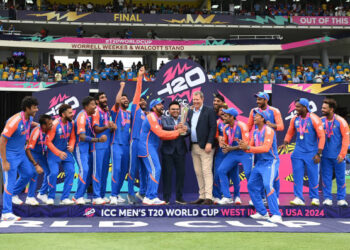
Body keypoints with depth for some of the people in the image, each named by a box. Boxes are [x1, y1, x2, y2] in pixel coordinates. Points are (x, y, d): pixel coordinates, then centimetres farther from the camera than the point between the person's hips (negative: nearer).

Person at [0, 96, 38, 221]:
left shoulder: (29, 118, -1)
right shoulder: (14, 121, -26)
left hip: (21, 153, 8)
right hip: (10, 155, -8)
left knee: (28, 173, 16)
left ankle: (12, 193, 36)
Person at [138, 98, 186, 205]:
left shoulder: (157, 118, 20)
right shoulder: (151, 117, -12)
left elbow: (161, 136, 13)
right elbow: (161, 133, -21)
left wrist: (178, 131, 2)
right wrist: (177, 132, -14)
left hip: (152, 148, 10)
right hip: (147, 148, -10)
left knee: (153, 172, 9)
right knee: (155, 170, -16)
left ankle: (148, 198, 12)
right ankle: (152, 197, -15)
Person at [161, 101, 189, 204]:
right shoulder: (165, 119, 5)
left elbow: (188, 131, -5)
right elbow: (165, 127, -16)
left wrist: (185, 130, -28)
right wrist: (175, 127, -34)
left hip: (180, 150, 3)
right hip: (168, 150, -2)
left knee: (181, 173, 4)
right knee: (167, 173, 0)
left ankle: (179, 197, 15)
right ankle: (166, 198, 8)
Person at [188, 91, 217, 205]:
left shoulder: (209, 111, -3)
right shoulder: (190, 112, 17)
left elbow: (213, 128, -9)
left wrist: (209, 143, -16)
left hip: (205, 146, -6)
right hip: (194, 147, 7)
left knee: (207, 172, -9)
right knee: (198, 173, 8)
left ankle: (208, 197, -10)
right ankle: (202, 196, 13)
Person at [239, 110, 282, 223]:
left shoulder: (268, 130, -12)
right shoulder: (255, 132, 13)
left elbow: (266, 148, -22)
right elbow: (251, 147, 14)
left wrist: (248, 147, -25)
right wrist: (244, 146, -9)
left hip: (269, 163, -9)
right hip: (258, 163, 9)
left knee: (268, 185, -23)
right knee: (252, 185, 8)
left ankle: (276, 215, -22)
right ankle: (262, 213, 18)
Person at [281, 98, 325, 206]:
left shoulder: (314, 119, -12)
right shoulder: (295, 119, 2)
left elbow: (321, 136, -10)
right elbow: (290, 133, 14)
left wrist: (319, 154, -13)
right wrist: (285, 143, -5)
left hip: (311, 153, -4)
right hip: (298, 152, 4)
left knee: (313, 176, 3)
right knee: (297, 175, -1)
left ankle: (315, 198, 17)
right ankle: (298, 198, 4)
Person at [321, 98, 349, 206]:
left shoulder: (340, 121, -6)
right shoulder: (321, 121, 2)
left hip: (337, 156, -2)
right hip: (325, 156, 2)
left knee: (340, 178, 5)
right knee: (326, 177, 5)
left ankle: (341, 199, 14)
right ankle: (327, 198, 13)